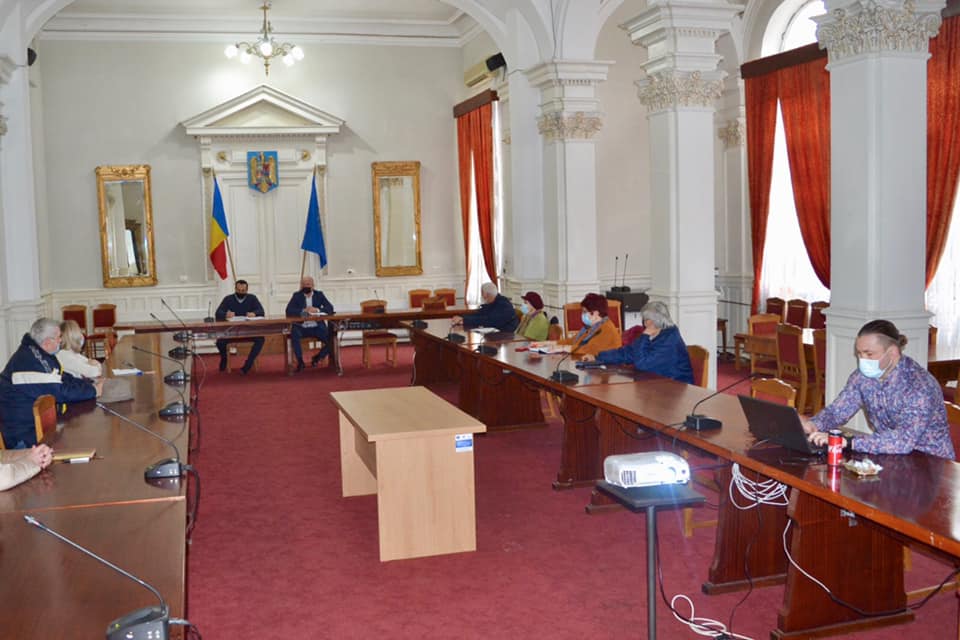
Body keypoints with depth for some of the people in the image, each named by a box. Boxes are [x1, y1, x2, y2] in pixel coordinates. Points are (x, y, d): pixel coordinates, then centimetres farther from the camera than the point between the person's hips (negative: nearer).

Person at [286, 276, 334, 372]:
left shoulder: (319, 295, 9)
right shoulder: (297, 296, 6)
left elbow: (330, 308, -3)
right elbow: (289, 311, -6)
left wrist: (317, 310, -19)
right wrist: (303, 311, -20)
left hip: (317, 327, 1)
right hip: (301, 327, -1)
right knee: (294, 333, -34)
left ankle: (317, 357, 8)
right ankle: (300, 361, -18)